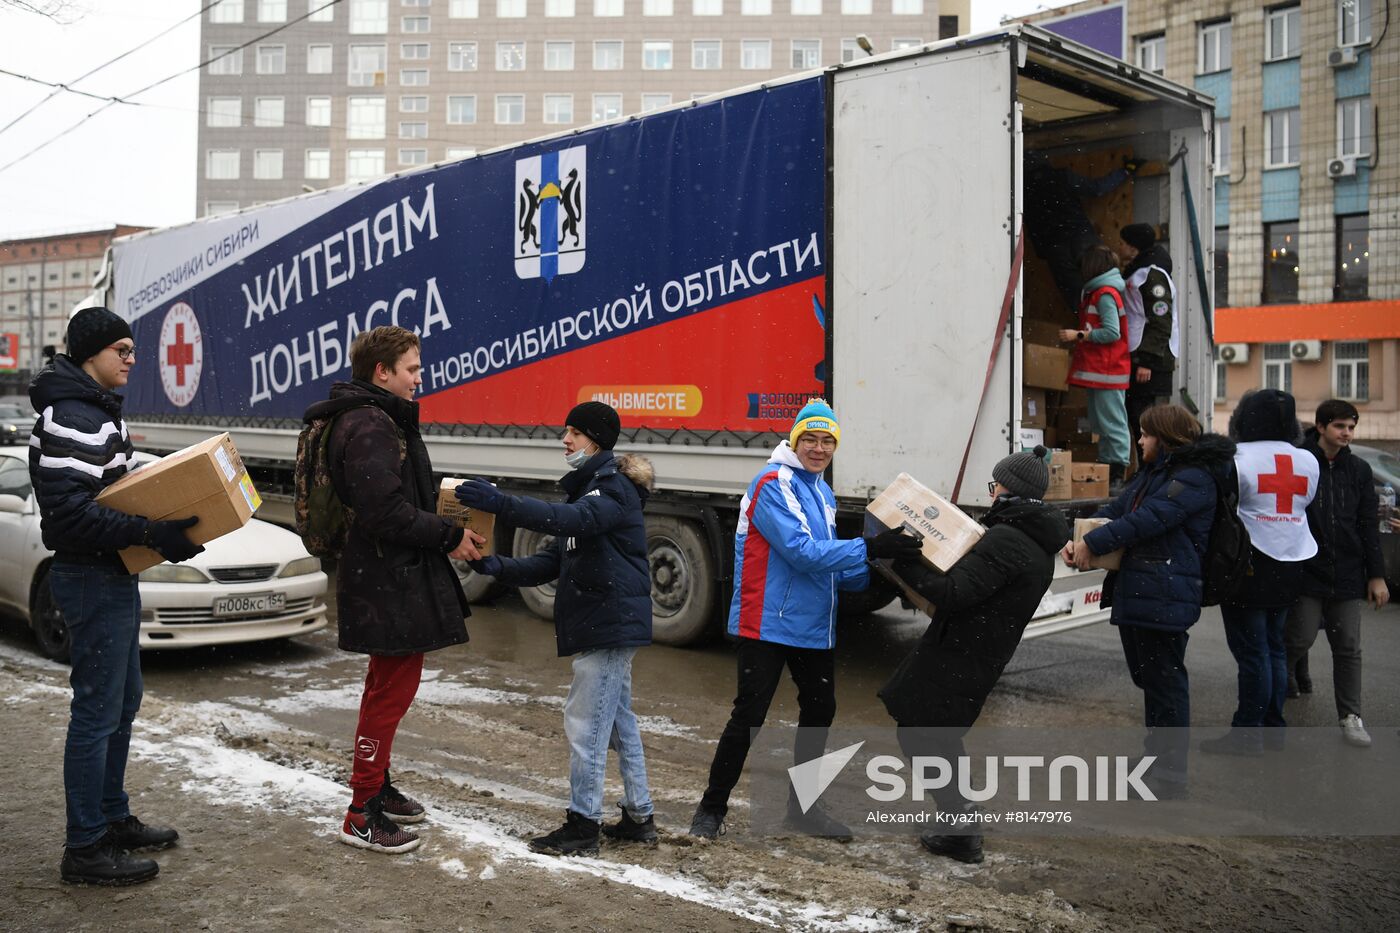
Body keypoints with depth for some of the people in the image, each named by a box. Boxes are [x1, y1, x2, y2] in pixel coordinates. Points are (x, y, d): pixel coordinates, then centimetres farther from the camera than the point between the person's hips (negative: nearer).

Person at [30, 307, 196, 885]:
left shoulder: (96, 411, 15)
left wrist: (162, 525, 6)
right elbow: (69, 508, -27)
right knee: (97, 712, -4)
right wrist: (152, 534, -27)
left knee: (123, 702, 18)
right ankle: (85, 849, 6)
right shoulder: (72, 417, -18)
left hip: (114, 575, 11)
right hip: (92, 578, -11)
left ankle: (113, 818, 31)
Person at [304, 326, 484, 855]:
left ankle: (376, 786, 35)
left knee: (389, 685, 21)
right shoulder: (369, 427, -19)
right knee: (393, 689, -5)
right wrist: (449, 537, -17)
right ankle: (362, 815, 5)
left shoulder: (379, 420, 16)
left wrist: (447, 519, 9)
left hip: (390, 577, 11)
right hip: (390, 583, -11)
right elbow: (386, 512, -26)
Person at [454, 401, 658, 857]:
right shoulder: (589, 487, 18)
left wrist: (502, 504, -42)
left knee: (585, 723, -6)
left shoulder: (615, 487, -12)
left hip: (610, 625, -10)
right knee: (619, 721, 16)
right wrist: (501, 567, -2)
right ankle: (639, 817, 26)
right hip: (605, 625, 10)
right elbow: (555, 560, 14)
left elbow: (576, 519, -34)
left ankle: (582, 827, 3)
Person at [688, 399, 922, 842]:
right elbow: (802, 552, -23)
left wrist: (876, 577, 6)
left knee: (820, 710, 14)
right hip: (768, 622, -9)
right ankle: (712, 808, 11)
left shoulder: (823, 493, 14)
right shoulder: (773, 485, -14)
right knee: (749, 714, -4)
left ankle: (802, 805, 29)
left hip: (814, 626, 9)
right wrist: (870, 548, -25)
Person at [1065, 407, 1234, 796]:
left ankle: (1171, 774, 7)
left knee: (1165, 681, -2)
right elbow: (1115, 511, 14)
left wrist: (1093, 544, -19)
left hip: (1165, 597, -10)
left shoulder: (1195, 478, -12)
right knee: (1145, 676, 17)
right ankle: (1155, 753, 31)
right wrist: (1077, 539, -3)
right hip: (1133, 592, 10)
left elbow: (1149, 519, -22)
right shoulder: (1150, 474, 19)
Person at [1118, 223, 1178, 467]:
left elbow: (1161, 322, -18)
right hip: (1134, 359, 10)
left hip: (1152, 363, -10)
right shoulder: (1134, 274, 19)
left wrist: (1147, 361, -22)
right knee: (1135, 417, 12)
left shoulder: (1153, 276, -12)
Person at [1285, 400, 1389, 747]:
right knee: (1301, 637, -2)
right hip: (1306, 571, -3)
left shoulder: (1359, 470, 7)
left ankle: (1350, 715, 13)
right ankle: (1287, 672, 29)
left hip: (1347, 574, 4)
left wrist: (1376, 575, 6)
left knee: (1349, 648, 5)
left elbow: (1369, 526, 9)